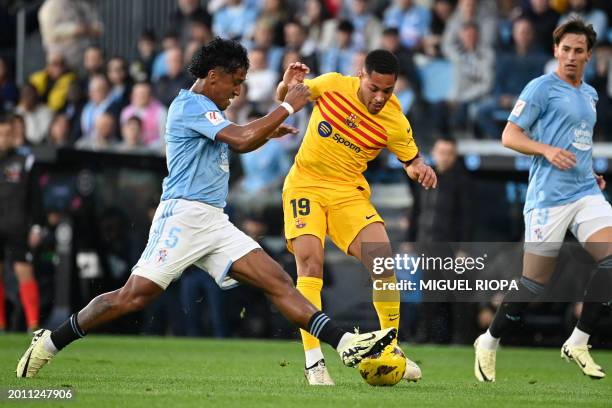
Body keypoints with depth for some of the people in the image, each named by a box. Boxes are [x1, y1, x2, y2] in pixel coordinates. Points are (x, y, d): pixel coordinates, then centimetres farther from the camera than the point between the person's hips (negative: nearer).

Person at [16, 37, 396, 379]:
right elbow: (241, 138, -18)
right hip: (183, 215, -9)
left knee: (277, 280, -4)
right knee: (134, 296, -13)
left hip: (215, 223, 9)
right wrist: (289, 106, -10)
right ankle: (49, 342, 1)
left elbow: (240, 143, 41)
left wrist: (269, 132, 21)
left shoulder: (209, 110, 22)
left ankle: (347, 344, -14)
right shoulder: (190, 104, -7)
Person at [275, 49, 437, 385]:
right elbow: (284, 99, 7)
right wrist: (287, 86, -17)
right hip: (305, 184, -1)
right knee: (310, 263, -18)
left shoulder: (395, 123, -9)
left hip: (348, 192, 1)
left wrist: (420, 169, -17)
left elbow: (411, 162, 7)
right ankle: (313, 362, -16)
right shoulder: (331, 85, -9)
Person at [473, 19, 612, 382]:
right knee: (535, 283, -3)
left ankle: (578, 343, -2)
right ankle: (489, 343, 19)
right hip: (548, 198, -6)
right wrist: (547, 150, -23)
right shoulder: (542, 87, -5)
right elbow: (509, 136, -8)